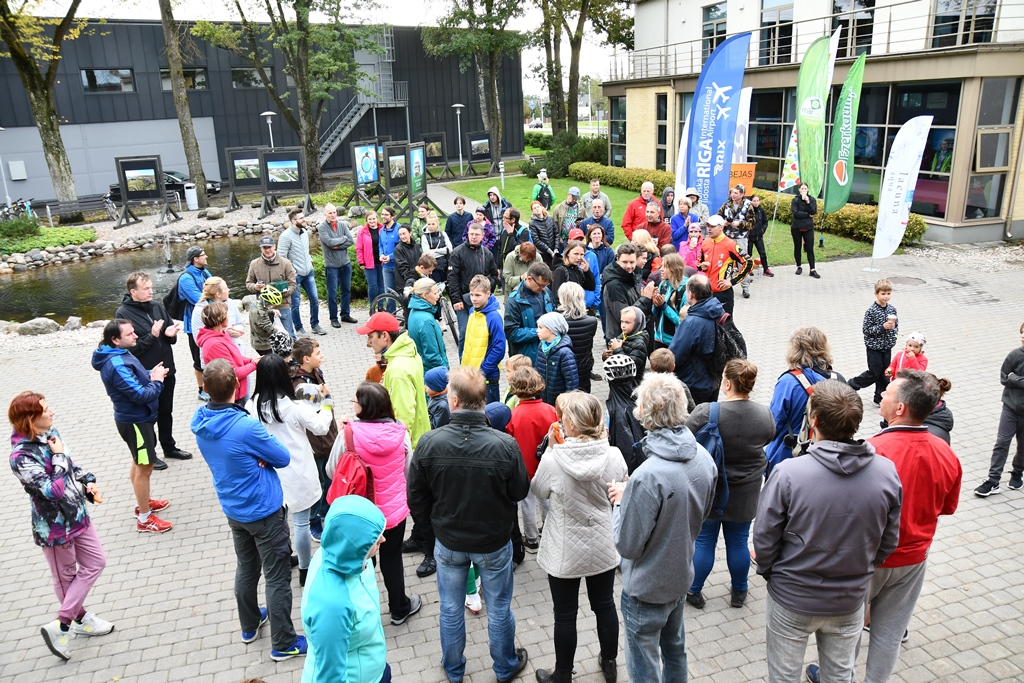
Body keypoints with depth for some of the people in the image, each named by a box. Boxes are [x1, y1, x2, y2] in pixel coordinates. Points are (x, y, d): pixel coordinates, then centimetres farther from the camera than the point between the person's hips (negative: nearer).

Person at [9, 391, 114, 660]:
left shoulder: (50, 434, -4)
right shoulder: (22, 456, -28)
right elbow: (54, 490, -33)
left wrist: (88, 482, -4)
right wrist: (57, 456, -25)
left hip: (77, 514, 8)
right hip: (54, 525, -8)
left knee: (96, 562, 15)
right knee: (66, 576, 12)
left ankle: (69, 621, 30)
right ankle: (62, 627, 32)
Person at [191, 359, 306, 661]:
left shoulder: (200, 421, -8)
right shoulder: (246, 427, -31)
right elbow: (283, 458, -18)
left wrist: (255, 455, -11)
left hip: (233, 510, 7)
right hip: (264, 511, -7)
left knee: (246, 568, 25)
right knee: (277, 577, 7)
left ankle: (249, 625, 44)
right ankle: (283, 643, 20)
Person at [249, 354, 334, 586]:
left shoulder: (252, 406, -11)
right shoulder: (294, 407, -23)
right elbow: (321, 427, -9)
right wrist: (327, 401, 3)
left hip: (269, 473, 5)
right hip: (297, 475, -5)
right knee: (301, 523, 9)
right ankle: (305, 570, 23)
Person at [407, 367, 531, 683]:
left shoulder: (429, 443, -23)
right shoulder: (505, 445, -27)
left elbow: (416, 497, -9)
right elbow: (520, 492, -11)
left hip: (448, 542, 1)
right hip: (494, 542, -1)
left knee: (451, 610, 23)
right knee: (499, 609, 22)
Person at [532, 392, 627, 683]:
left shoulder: (554, 460, -25)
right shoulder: (614, 456, -17)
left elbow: (538, 492, -4)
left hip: (565, 552, -3)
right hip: (603, 547, 3)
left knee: (565, 615, 15)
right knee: (605, 605, 23)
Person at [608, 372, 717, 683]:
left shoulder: (647, 477, -35)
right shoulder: (704, 458, -11)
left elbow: (627, 545, -25)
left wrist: (621, 501, -9)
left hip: (647, 588, -7)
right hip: (682, 575, 7)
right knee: (675, 649, 30)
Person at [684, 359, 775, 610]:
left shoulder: (706, 413, -26)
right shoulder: (765, 415, -12)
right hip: (745, 495, 3)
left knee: (704, 541, 14)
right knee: (738, 542, 19)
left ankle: (694, 592, 30)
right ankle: (739, 593, 37)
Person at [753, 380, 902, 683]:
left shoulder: (787, 473, -28)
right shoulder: (888, 473, -16)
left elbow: (764, 538, -17)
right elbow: (887, 543, -3)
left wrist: (768, 572, 4)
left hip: (791, 600, -3)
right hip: (850, 601, 3)